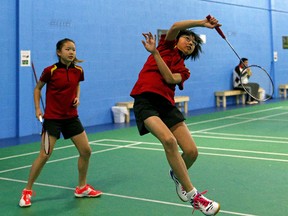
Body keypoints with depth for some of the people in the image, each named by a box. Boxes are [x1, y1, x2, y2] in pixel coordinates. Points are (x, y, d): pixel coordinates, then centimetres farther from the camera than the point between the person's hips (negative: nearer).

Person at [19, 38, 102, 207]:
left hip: (71, 117, 5)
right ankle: (27, 191, 9)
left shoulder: (78, 71, -1)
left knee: (86, 151, 5)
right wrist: (37, 109, -6)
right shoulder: (50, 71, -13)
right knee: (44, 155, -9)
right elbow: (38, 88, 2)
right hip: (52, 117, -5)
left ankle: (82, 187, 25)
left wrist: (77, 97, 2)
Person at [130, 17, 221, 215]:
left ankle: (177, 175, 28)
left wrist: (154, 52, -8)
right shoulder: (167, 47, 16)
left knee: (191, 151, -10)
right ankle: (193, 195, -19)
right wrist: (203, 23, -7)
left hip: (167, 105, 5)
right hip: (145, 101, -4)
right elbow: (175, 26, -4)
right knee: (169, 140, -29)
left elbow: (170, 78, -5)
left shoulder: (183, 70, 19)